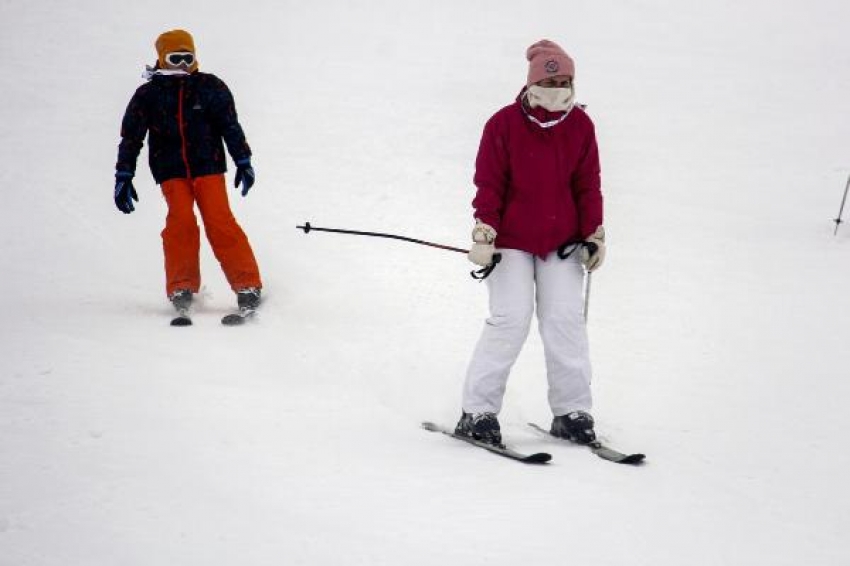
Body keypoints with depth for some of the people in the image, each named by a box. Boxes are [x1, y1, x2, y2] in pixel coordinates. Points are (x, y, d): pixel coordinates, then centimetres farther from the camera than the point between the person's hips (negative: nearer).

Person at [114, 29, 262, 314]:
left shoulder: (210, 87, 5)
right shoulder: (147, 95, 5)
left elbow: (230, 125, 10)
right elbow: (131, 137, 8)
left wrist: (243, 161, 5)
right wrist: (123, 177, 4)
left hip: (208, 165, -1)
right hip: (171, 170, 1)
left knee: (219, 221, -14)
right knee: (181, 221, -19)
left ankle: (247, 285, -11)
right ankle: (181, 287, -10)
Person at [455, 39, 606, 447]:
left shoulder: (580, 126, 1)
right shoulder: (504, 124, -9)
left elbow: (588, 185, 7)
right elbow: (489, 183, -6)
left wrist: (593, 236, 3)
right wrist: (484, 234, -13)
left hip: (562, 242, 3)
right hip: (511, 240, -3)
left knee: (566, 321, -3)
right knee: (511, 319, -11)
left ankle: (572, 412, 6)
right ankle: (477, 412, -4)